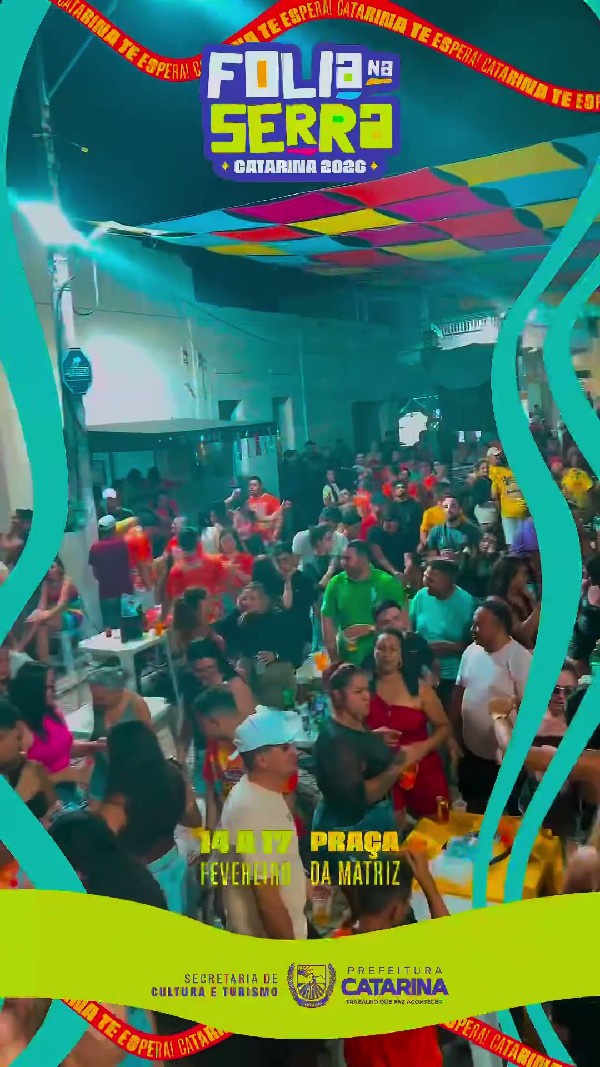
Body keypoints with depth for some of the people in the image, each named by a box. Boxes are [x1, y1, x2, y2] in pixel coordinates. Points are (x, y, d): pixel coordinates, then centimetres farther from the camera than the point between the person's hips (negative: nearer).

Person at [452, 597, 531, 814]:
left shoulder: (520, 658, -19)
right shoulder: (471, 651, 0)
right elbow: (459, 692, 8)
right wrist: (455, 735, 8)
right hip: (471, 749, 6)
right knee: (474, 810, 22)